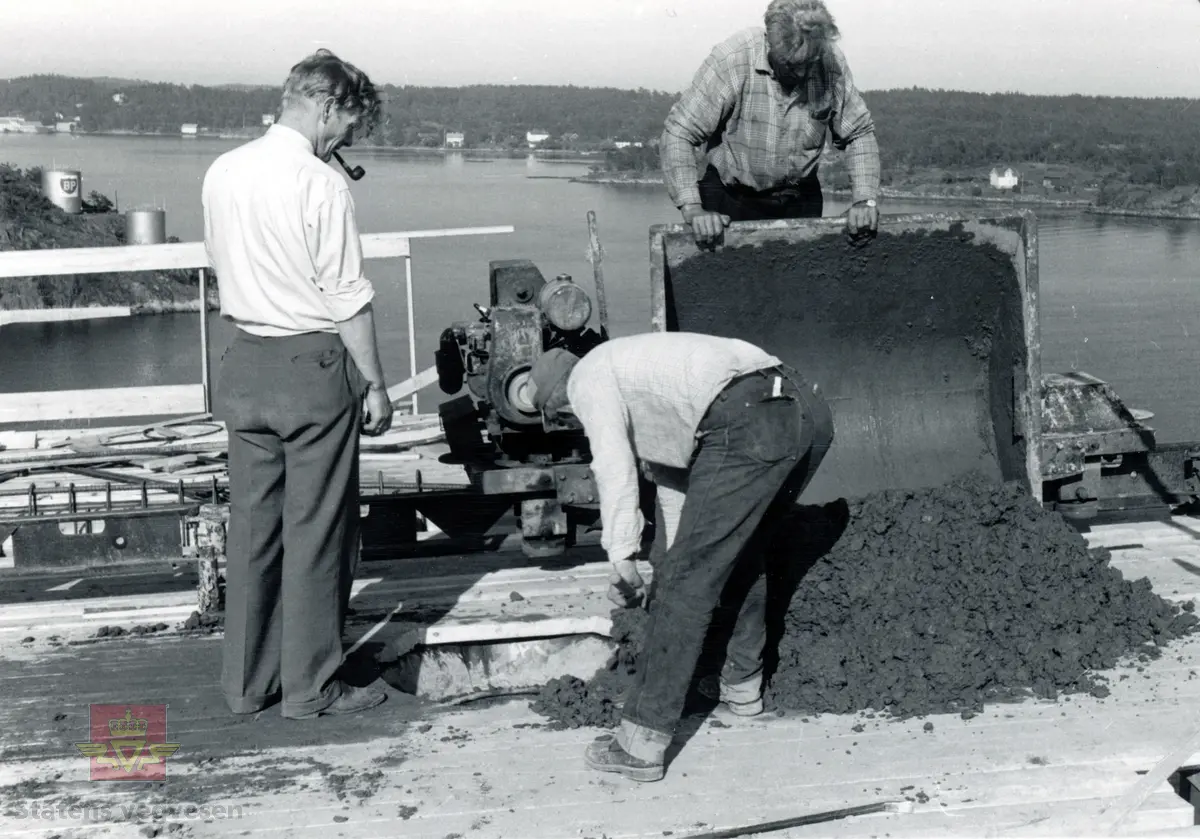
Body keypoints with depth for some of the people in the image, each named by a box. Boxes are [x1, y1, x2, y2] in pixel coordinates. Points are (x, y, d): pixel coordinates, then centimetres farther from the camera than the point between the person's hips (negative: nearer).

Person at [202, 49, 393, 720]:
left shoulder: (223, 172, 6)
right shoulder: (321, 184, -14)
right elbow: (347, 299, -13)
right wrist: (376, 385, -7)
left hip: (244, 360, 7)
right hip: (312, 363, -7)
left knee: (254, 523, 13)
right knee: (318, 530, 4)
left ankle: (247, 682, 23)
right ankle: (311, 686, 13)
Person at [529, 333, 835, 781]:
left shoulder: (587, 378, 13)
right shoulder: (631, 368, 38)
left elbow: (614, 467, -3)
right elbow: (672, 472, 44)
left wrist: (622, 558, -2)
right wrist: (680, 557, 49)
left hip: (750, 424, -9)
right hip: (810, 411, 10)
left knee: (686, 578, -4)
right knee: (744, 548, 30)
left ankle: (641, 743, 0)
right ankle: (743, 684, 39)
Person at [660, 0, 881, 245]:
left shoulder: (833, 63, -12)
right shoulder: (731, 59, -22)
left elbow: (859, 134, 0)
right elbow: (678, 134, -21)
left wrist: (865, 201, -13)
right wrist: (693, 210, -30)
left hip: (800, 200, 3)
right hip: (731, 196, -3)